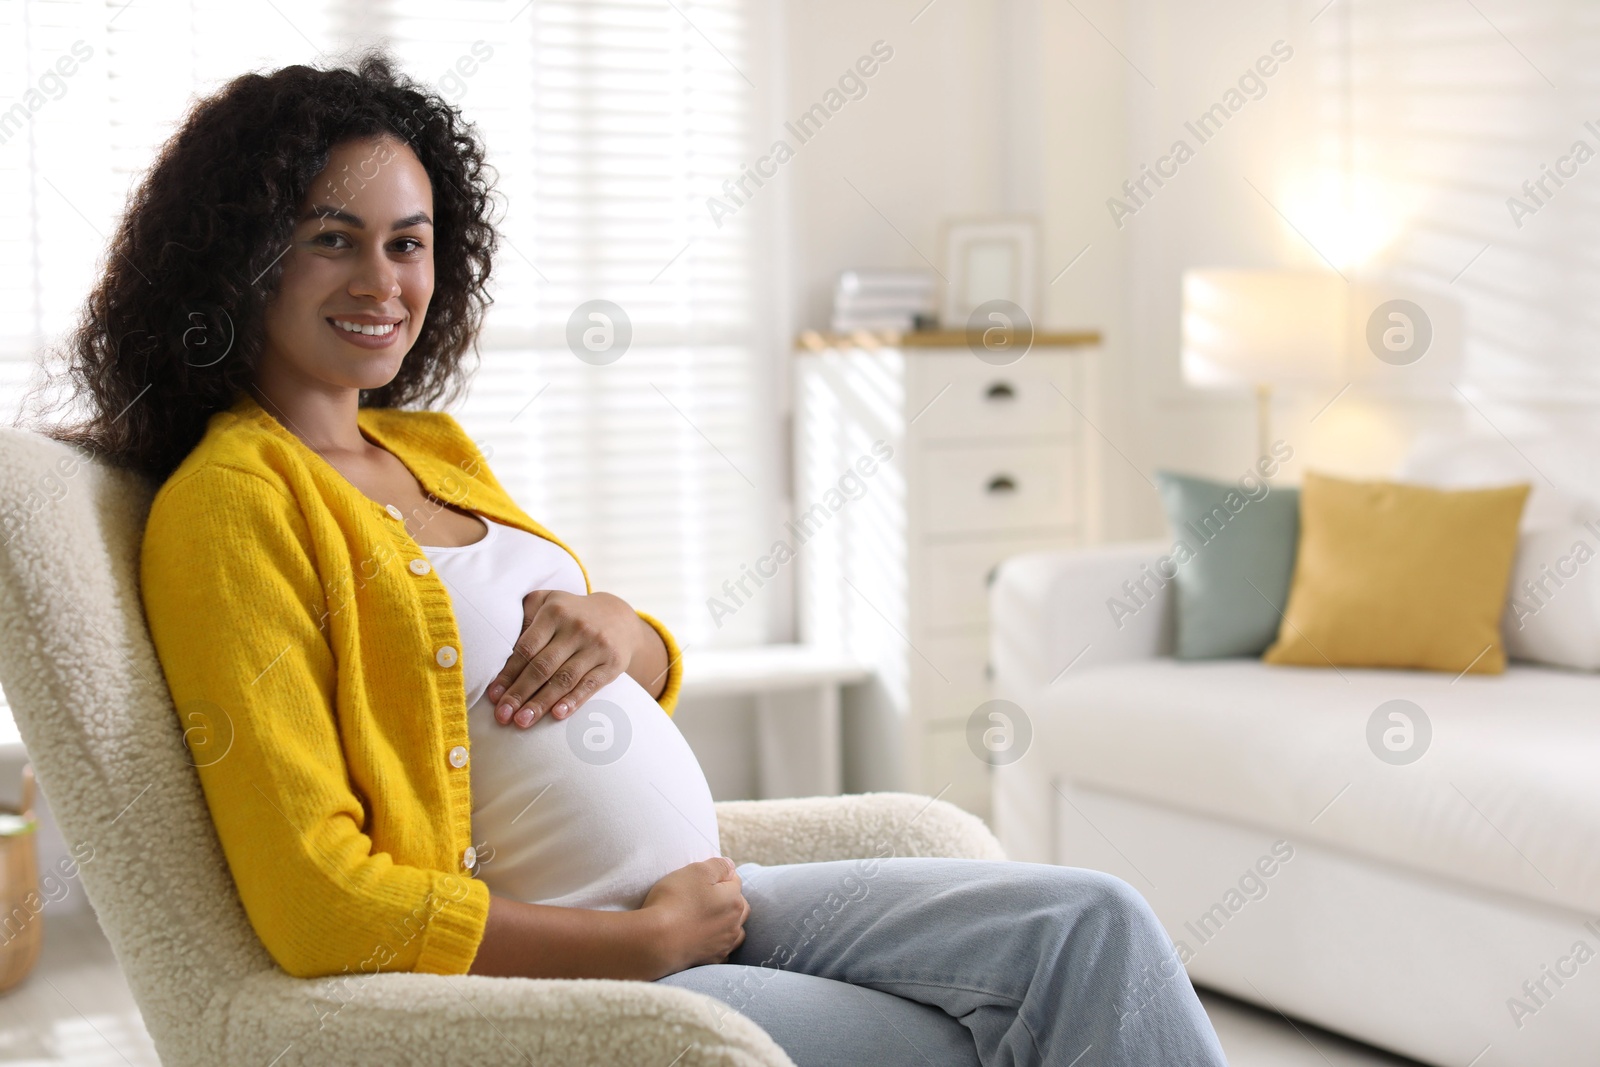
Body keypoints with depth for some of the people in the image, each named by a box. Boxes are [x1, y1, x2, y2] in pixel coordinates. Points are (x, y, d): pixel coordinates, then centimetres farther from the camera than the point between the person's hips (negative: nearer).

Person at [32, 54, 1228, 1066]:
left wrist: (617, 628, -5)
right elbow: (319, 902, -19)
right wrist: (651, 935, -16)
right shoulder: (227, 507, -11)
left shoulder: (436, 449, 14)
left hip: (700, 899, 8)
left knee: (1088, 925, -5)